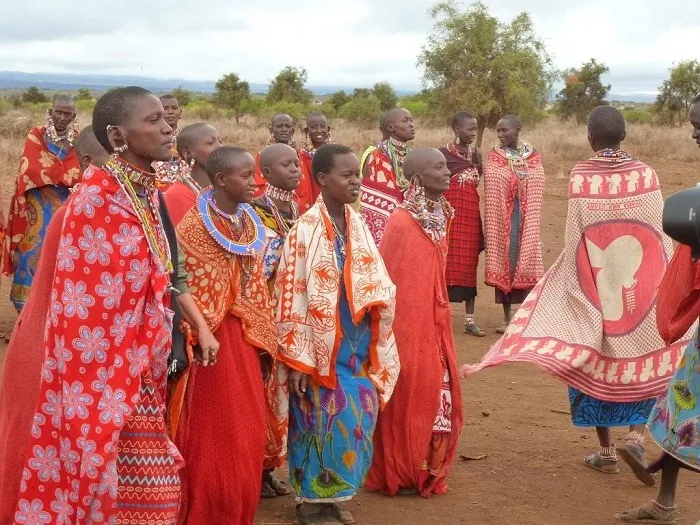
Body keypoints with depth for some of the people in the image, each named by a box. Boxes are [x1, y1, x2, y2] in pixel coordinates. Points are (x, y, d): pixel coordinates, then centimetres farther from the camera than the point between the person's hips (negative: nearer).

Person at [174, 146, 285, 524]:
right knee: (213, 438, 2)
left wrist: (264, 342, 11)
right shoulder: (193, 226, -12)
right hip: (211, 341, -6)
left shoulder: (252, 225, 9)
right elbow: (183, 290, -14)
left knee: (247, 435, 11)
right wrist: (193, 342, -18)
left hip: (246, 339, 7)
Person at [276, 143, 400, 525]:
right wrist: (298, 359, -16)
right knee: (324, 419, 1)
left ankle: (332, 494, 24)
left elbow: (376, 282, 13)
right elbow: (291, 296, -14)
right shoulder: (305, 230, -14)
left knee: (355, 419, 9)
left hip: (355, 345, 6)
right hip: (322, 348, -6)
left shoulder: (357, 225, 5)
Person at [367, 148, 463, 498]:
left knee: (435, 392, 12)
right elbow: (386, 279, -14)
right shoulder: (401, 221, -18)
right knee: (408, 395, 2)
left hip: (433, 323, 8)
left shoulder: (439, 216, 6)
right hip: (407, 324, -8)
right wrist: (391, 327, -13)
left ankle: (425, 470, 25)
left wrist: (441, 320, 16)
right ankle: (398, 474, 17)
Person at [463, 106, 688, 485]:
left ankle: (606, 451, 17)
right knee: (646, 361, 15)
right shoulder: (645, 175, -7)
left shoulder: (580, 177, -11)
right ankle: (636, 437, -2)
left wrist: (577, 288, 3)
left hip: (595, 289, -1)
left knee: (597, 362, 11)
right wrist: (663, 285, 8)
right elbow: (662, 237, -2)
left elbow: (574, 243, -9)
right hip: (642, 290, 1)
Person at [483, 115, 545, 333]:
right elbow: (490, 196, -2)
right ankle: (507, 317, 12)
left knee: (526, 262, 2)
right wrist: (488, 228, -6)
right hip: (501, 219, -1)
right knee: (503, 262, 3)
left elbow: (537, 193, 6)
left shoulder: (533, 157, 2)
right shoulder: (494, 158, -1)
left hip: (526, 219, 1)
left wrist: (532, 222, 3)